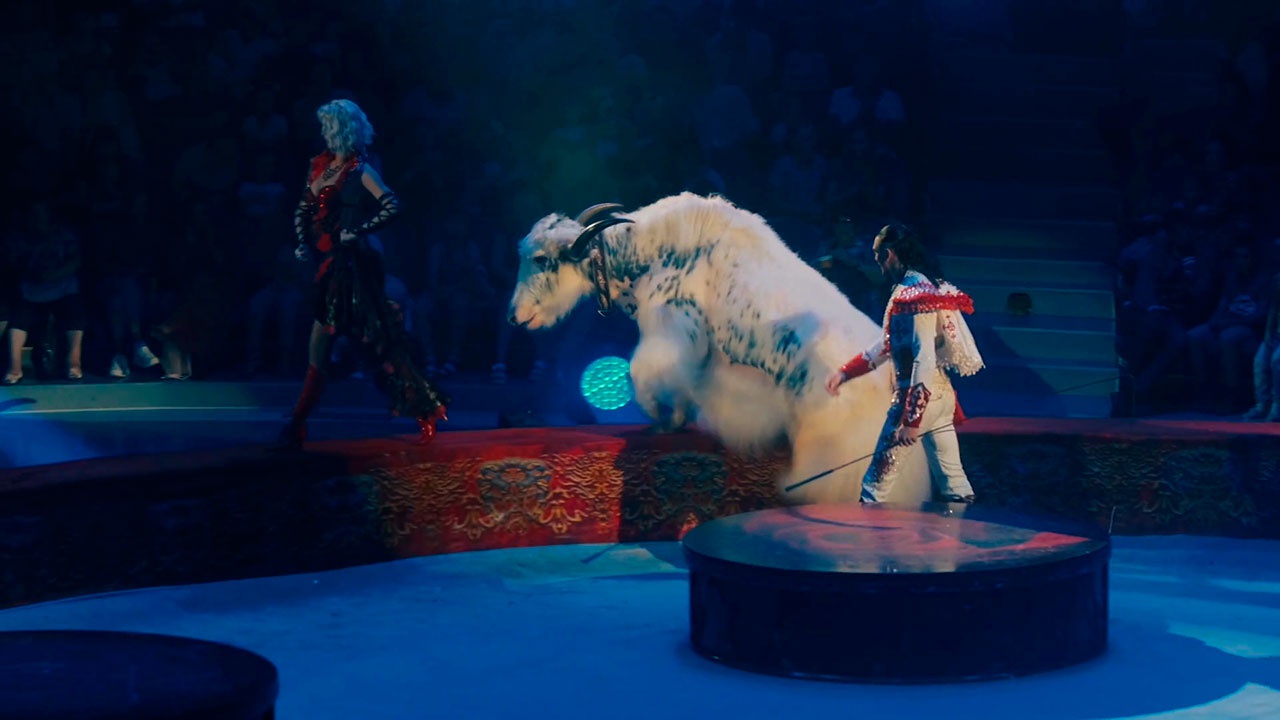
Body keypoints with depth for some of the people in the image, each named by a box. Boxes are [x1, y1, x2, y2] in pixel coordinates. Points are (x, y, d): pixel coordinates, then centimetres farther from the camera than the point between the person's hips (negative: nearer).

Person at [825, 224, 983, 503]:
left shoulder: (915, 297, -17)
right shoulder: (920, 289, 14)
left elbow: (925, 360, -24)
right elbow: (887, 345, 23)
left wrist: (911, 419, -25)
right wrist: (844, 373, 22)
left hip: (919, 395, -9)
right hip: (939, 395, 9)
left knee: (884, 464, 3)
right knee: (949, 472, 9)